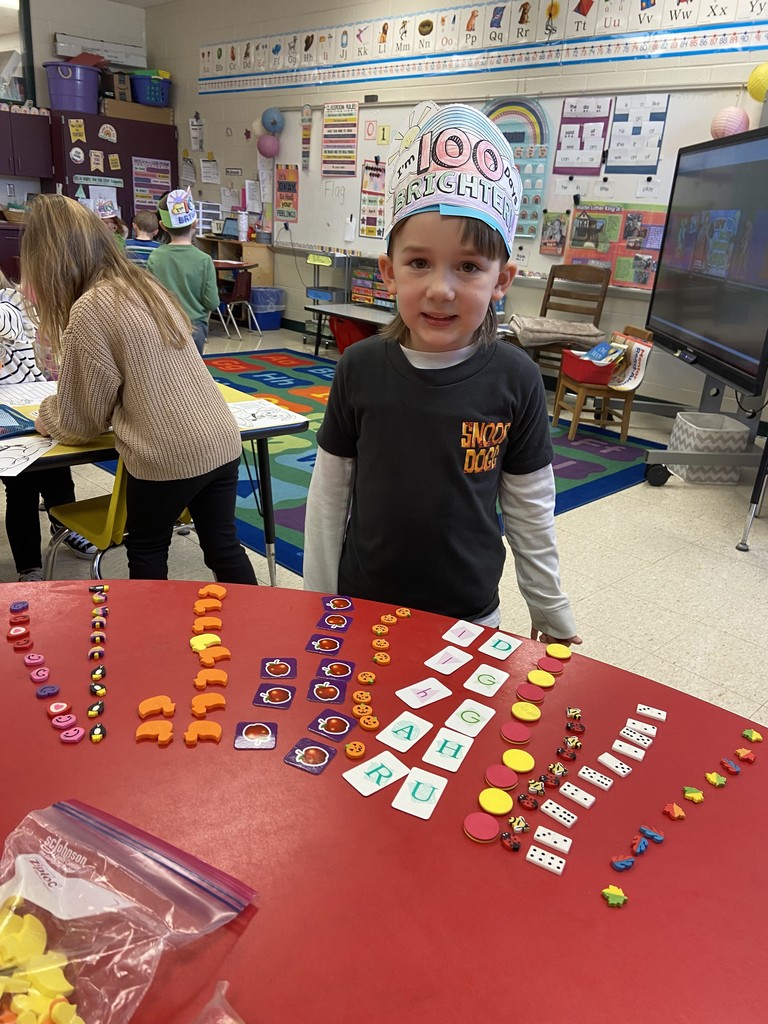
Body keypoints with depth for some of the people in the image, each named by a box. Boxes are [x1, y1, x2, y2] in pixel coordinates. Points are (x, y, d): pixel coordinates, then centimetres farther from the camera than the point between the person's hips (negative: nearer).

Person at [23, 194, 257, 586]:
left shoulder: (90, 308, -11)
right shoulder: (145, 283, 12)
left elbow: (80, 422, -3)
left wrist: (44, 417, 19)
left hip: (168, 458, -7)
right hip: (222, 442, 7)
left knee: (146, 554, 17)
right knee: (223, 547, 17)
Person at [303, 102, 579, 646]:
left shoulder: (515, 379, -12)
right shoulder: (361, 368, -11)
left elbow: (531, 511, -3)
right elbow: (329, 494, -4)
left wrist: (554, 614, 4)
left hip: (469, 613, 0)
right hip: (363, 605, 1)